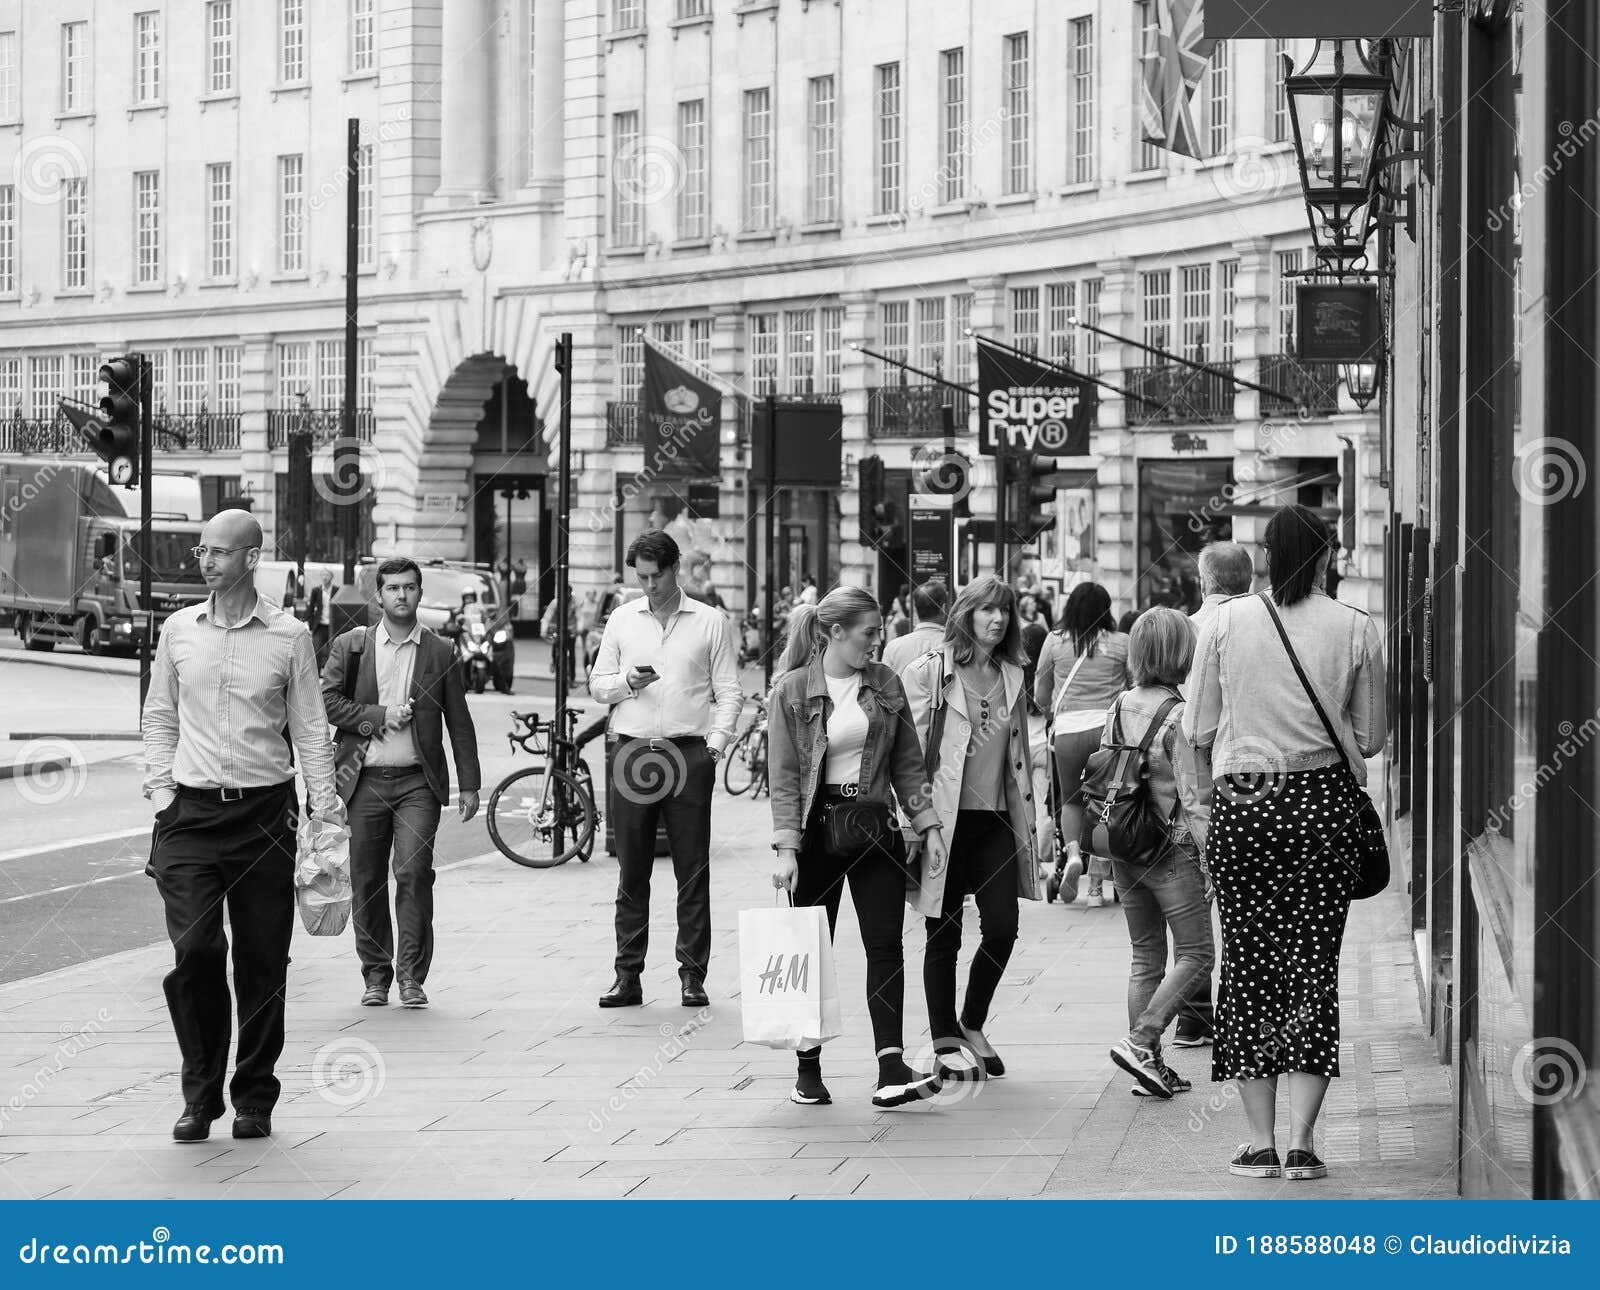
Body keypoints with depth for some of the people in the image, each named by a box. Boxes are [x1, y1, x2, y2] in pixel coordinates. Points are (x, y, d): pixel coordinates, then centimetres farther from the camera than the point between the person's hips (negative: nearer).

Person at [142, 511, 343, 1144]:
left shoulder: (289, 635, 2)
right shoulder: (179, 630, 7)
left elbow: (310, 727, 4)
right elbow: (159, 715, 15)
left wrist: (326, 808, -3)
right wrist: (159, 788, 4)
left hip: (265, 811, -1)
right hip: (191, 812, 1)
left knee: (263, 962, 2)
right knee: (194, 950, -10)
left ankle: (254, 1097, 15)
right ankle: (200, 1095, 3)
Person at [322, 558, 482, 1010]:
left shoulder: (440, 652, 8)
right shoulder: (350, 646, 8)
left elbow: (459, 723, 10)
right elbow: (327, 701, 2)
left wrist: (469, 785, 7)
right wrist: (378, 716, -10)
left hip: (418, 782, -1)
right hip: (365, 781, 1)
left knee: (414, 872, -13)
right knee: (366, 881, 4)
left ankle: (412, 977, -7)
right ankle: (376, 976, 15)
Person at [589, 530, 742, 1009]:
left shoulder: (710, 622, 6)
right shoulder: (622, 619, 12)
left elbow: (728, 691, 5)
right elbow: (597, 683, 15)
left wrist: (716, 742, -8)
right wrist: (627, 681, -6)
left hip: (689, 752, -2)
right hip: (632, 752, 2)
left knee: (693, 870, -2)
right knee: (632, 871, 3)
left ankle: (693, 974, 3)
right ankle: (628, 975, 6)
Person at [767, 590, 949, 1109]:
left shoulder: (884, 683, 6)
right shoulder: (792, 691, -5)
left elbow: (907, 762, 11)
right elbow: (784, 776, -7)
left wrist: (928, 823, 5)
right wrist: (786, 848, -13)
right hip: (817, 827, -3)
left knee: (886, 945, -8)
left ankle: (891, 1069, -15)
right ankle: (808, 1070, 15)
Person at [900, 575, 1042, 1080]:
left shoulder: (1011, 677, 12)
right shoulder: (930, 673, -5)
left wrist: (1026, 820, 15)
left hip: (996, 817, 5)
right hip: (944, 817, -5)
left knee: (1002, 928, -3)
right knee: (944, 935, 3)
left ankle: (972, 1026, 19)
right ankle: (945, 1044, 13)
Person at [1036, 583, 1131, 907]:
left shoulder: (1055, 641, 4)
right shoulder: (1121, 644, 2)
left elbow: (1040, 696, 12)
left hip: (1068, 727, 0)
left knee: (1071, 799, 19)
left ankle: (1072, 852, -9)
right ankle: (1096, 886, 7)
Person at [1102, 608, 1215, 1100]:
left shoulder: (1119, 708, 3)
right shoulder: (1179, 716, -17)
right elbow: (1194, 800, -17)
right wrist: (1211, 864, -12)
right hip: (1172, 850, -7)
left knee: (1146, 957, 14)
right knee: (1196, 954, 4)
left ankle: (1149, 1066, 14)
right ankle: (1141, 1041, -8)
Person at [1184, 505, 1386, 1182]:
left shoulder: (1226, 621, -2)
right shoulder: (1355, 628, -2)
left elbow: (1198, 731, 2)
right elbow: (1370, 737, 5)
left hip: (1239, 805, 0)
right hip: (1323, 802, 0)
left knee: (1248, 964, 7)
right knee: (1314, 962, 5)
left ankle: (1260, 1139, 8)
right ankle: (1301, 1139, 0)